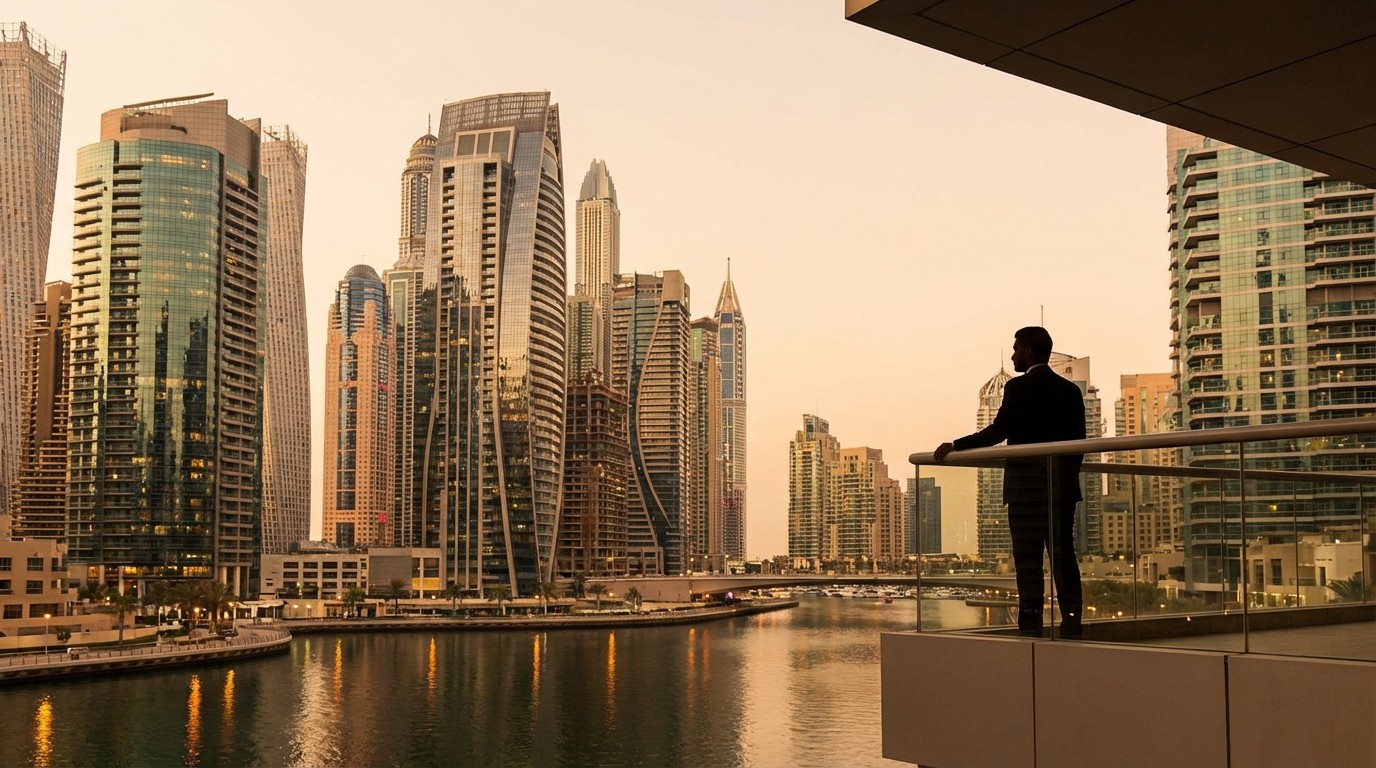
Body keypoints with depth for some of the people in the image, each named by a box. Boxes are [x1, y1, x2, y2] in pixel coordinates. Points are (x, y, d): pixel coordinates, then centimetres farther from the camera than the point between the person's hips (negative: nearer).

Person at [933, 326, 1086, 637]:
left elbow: (998, 431, -13)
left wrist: (956, 446, -6)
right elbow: (1078, 440, 13)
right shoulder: (1070, 390, 12)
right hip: (1063, 484, 6)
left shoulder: (1018, 387, -7)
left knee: (1028, 556, -4)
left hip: (1027, 484, -6)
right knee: (1063, 552, 7)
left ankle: (1031, 620, -5)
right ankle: (1071, 618, 5)